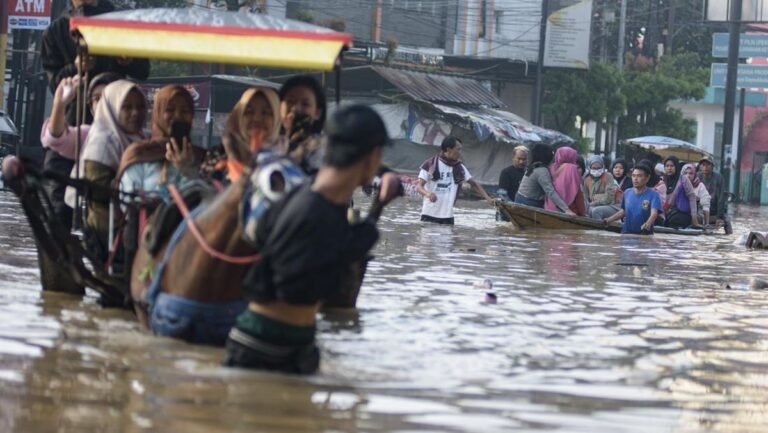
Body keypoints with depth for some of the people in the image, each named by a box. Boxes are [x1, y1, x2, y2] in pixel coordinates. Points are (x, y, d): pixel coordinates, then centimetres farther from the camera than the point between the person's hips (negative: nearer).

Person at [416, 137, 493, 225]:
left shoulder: (459, 167, 7)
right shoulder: (430, 164, -7)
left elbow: (473, 184, 12)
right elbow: (419, 186, -11)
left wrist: (488, 198, 2)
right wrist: (427, 193, -34)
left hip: (448, 215, 4)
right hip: (430, 215, -4)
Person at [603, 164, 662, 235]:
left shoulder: (653, 195, -10)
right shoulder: (627, 193, 7)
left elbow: (654, 213, -24)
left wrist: (647, 224, -45)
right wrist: (608, 220, 4)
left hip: (644, 234, -5)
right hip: (626, 233, 5)